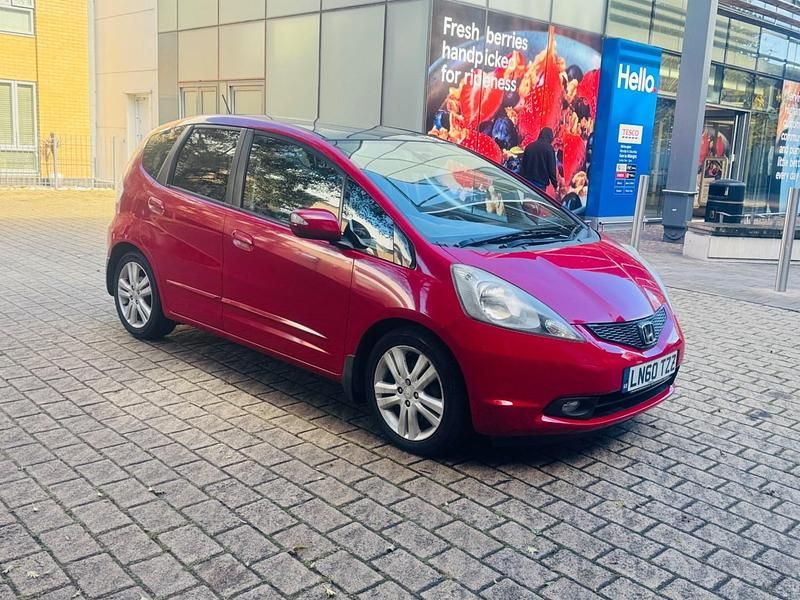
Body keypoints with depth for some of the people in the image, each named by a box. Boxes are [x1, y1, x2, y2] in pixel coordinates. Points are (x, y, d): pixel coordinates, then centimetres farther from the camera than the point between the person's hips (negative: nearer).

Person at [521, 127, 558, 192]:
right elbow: (551, 168, -7)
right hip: (540, 183, -5)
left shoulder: (529, 146, 8)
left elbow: (523, 164, 13)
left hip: (527, 181, 5)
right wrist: (555, 185, 1)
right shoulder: (549, 148, -6)